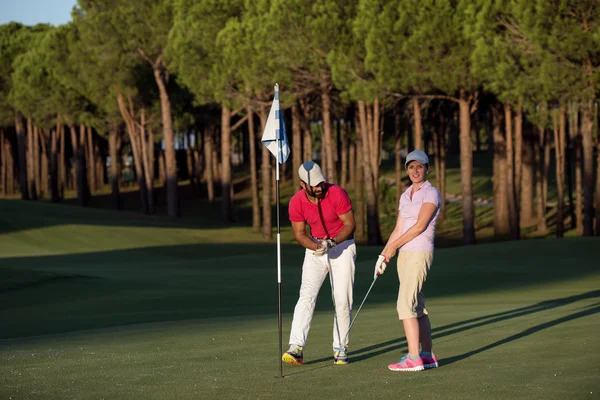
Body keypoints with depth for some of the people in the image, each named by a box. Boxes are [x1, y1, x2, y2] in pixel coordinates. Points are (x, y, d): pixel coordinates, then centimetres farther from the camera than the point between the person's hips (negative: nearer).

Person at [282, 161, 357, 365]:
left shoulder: (337, 194, -20)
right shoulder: (296, 202, -13)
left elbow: (350, 225, -14)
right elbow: (299, 233, -3)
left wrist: (331, 243, -27)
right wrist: (316, 246, -22)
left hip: (342, 246, -2)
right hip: (315, 247, 2)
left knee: (342, 300, -4)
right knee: (307, 295, -12)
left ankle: (340, 349, 7)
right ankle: (296, 348, -20)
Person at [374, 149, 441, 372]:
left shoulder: (431, 193, -8)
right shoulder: (405, 196, 15)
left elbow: (420, 226, -15)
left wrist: (394, 246, -8)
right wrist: (383, 255, 7)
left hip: (420, 253, -8)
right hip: (404, 254, 8)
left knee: (406, 305, -16)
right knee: (417, 306, 10)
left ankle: (414, 358, -17)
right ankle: (427, 355, 16)